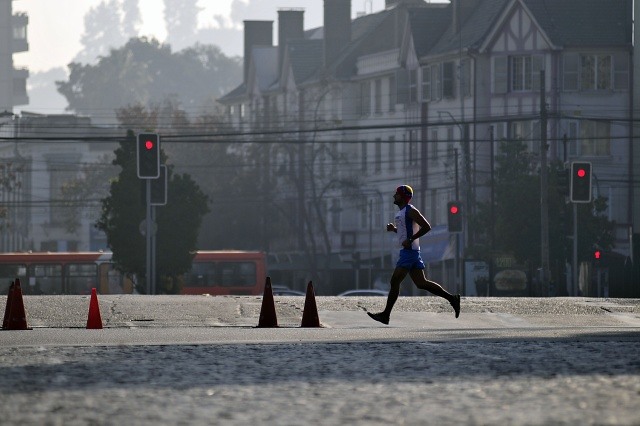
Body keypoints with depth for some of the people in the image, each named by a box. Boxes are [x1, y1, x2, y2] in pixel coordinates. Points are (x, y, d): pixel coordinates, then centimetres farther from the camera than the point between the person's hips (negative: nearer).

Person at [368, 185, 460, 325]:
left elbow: (426, 227, -18)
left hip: (409, 250, -10)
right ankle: (452, 298, 10)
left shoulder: (410, 211, -12)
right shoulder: (402, 212, 18)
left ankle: (386, 314, -9)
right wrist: (394, 229, 12)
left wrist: (410, 240, -21)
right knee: (421, 283, 8)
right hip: (407, 251, 10)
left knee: (395, 281, -10)